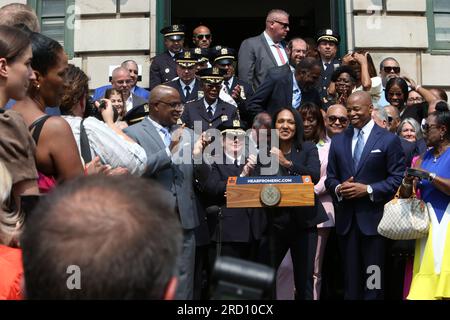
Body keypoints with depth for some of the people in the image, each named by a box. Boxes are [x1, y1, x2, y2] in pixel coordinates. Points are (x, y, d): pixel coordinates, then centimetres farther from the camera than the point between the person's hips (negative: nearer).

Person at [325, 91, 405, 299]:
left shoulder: (389, 140, 0)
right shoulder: (338, 141, 14)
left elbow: (398, 178, -6)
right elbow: (330, 177, 14)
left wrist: (368, 190, -16)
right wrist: (338, 188, -8)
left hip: (374, 218, -4)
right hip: (346, 219, 4)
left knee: (374, 281, 2)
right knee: (350, 279, 10)